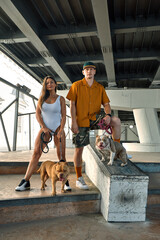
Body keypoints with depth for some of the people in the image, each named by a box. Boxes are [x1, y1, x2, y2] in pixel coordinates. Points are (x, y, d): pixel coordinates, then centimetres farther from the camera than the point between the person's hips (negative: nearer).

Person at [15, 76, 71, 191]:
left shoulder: (60, 99, 4)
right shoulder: (42, 98, 8)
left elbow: (64, 116, 0)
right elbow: (37, 114, 5)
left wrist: (61, 131, -11)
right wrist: (44, 128, -7)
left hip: (58, 128, -1)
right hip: (45, 128, 1)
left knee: (61, 155, -5)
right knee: (36, 153, -9)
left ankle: (65, 182, 6)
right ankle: (26, 182, -5)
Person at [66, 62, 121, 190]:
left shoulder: (100, 87, 9)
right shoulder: (76, 85, 1)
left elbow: (106, 103, 6)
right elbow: (72, 105, -4)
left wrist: (108, 114, -16)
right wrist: (73, 122, -12)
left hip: (95, 118, 3)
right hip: (81, 121, -2)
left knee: (116, 121, -21)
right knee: (79, 148, 0)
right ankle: (79, 179, 15)